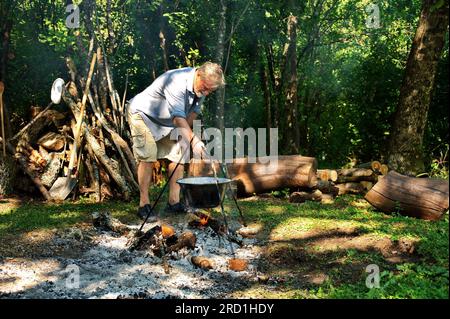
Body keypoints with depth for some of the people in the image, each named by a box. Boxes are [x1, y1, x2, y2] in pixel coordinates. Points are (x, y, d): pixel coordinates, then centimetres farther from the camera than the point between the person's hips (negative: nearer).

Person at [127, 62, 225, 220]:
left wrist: (184, 133, -3)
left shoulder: (202, 87, -11)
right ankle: (144, 204, -12)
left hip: (167, 122, 8)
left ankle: (174, 202, 2)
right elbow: (178, 117, -44)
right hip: (143, 114, -8)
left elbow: (194, 110, 3)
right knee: (147, 157, -19)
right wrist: (193, 140, -53)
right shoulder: (177, 82, -37)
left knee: (179, 155, -2)